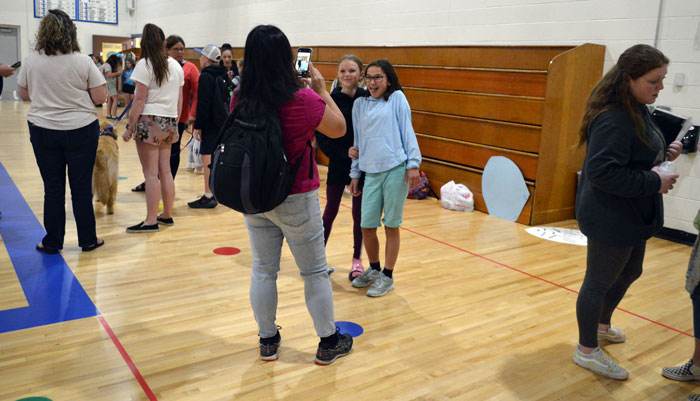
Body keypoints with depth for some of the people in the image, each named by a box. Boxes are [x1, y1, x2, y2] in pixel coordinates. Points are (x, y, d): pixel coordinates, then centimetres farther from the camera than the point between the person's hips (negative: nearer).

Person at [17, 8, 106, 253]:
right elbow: (100, 98, -6)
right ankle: (88, 240, 15)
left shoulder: (31, 61, 0)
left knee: (53, 188, 8)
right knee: (82, 187, 5)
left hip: (43, 130, 2)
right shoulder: (83, 61, -7)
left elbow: (24, 94, 11)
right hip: (81, 130, -2)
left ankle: (52, 242, 17)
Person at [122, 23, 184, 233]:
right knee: (165, 171, 12)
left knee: (151, 174, -4)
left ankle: (151, 221, 0)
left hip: (150, 121, -7)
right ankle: (167, 215, 20)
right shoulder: (176, 66, 12)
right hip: (169, 122, 7)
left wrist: (130, 127, -9)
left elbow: (139, 99, -12)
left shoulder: (145, 64, -8)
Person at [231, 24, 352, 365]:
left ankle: (267, 340, 29)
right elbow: (339, 128, -6)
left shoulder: (239, 100, -6)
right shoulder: (303, 101, -20)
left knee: (263, 269, 16)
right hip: (296, 199, -4)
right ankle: (329, 342, 24)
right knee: (315, 272, 11)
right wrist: (321, 90, 4)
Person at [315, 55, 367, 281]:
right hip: (337, 163, -1)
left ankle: (357, 259, 25)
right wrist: (343, 152, -15)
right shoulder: (330, 100, -7)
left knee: (359, 213, 10)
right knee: (330, 211, 9)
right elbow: (321, 136, -7)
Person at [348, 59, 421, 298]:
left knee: (391, 226, 4)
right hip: (371, 172, 4)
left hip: (396, 170, -3)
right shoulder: (359, 104, 14)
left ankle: (387, 277, 18)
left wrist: (413, 164, -7)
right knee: (367, 226, 4)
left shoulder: (397, 98, 5)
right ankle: (374, 269, 28)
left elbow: (407, 131, 1)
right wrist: (355, 173, 17)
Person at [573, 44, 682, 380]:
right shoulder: (614, 119, -25)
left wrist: (664, 153, 3)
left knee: (629, 272, 25)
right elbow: (603, 171, -32)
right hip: (610, 219, -11)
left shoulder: (638, 110, 7)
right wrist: (654, 182, -25)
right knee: (600, 281, 4)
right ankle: (587, 350, 22)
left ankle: (601, 325, 48)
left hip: (632, 215, 11)